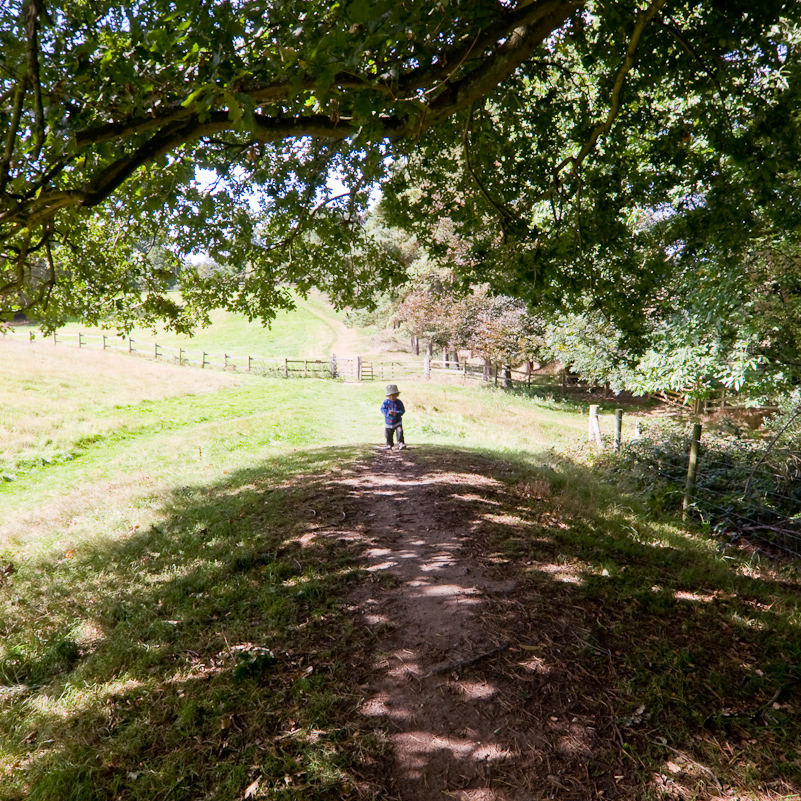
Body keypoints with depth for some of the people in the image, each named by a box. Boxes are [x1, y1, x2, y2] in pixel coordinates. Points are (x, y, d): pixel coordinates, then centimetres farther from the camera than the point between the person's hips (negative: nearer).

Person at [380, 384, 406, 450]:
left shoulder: (399, 402, -6)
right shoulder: (385, 402, -6)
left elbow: (402, 410, -8)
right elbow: (382, 409, -9)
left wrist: (397, 413, -27)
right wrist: (388, 412, -27)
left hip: (397, 422, -1)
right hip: (388, 422, 1)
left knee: (400, 432, -17)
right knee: (388, 434, 11)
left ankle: (400, 443, -11)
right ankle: (389, 444, 30)